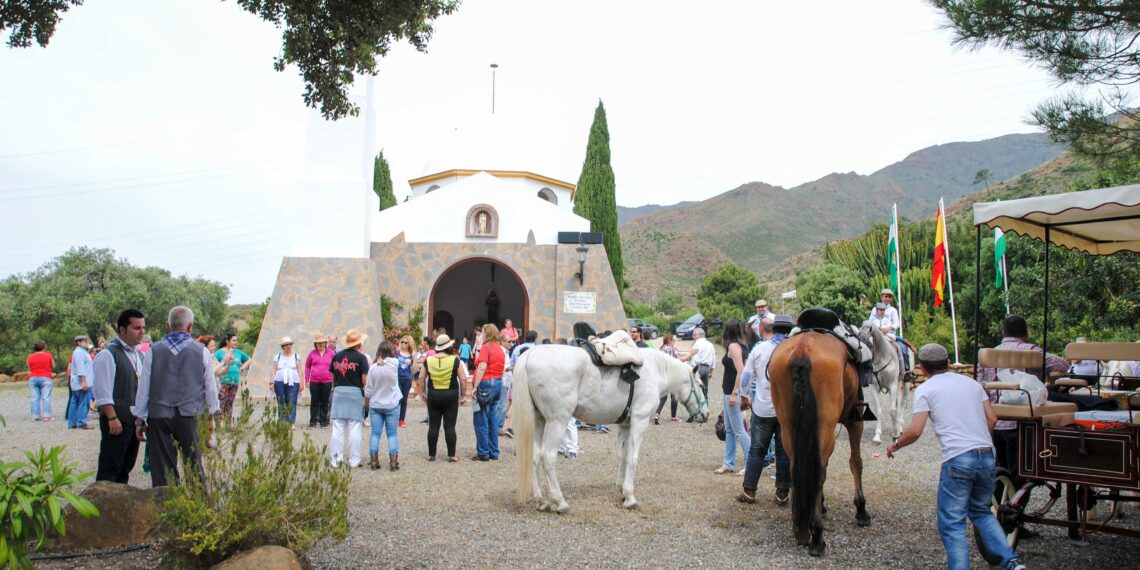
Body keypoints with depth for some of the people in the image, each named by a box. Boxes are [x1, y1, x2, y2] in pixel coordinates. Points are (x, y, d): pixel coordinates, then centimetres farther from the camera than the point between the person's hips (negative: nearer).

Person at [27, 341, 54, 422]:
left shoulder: (30, 357, 3)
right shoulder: (48, 355, -2)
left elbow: (29, 369, 9)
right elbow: (53, 366, 6)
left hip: (33, 378, 2)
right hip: (45, 378, -2)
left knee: (35, 398, 5)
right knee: (46, 397, -2)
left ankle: (35, 416, 4)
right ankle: (46, 416, -8)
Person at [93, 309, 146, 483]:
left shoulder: (139, 355, 15)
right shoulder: (108, 354, -11)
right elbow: (103, 391, -15)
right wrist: (112, 418, -19)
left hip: (135, 420, 8)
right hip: (117, 421, -8)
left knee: (126, 467, 13)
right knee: (110, 469, -4)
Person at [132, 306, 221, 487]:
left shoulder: (154, 351, 2)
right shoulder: (201, 352, 0)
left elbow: (143, 387, 5)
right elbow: (211, 386, 6)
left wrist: (139, 419, 12)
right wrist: (211, 416, 17)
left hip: (158, 417, 1)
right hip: (190, 415, -1)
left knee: (161, 467, 6)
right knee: (193, 465, 5)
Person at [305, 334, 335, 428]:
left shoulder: (331, 353, 2)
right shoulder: (312, 353, 3)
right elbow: (307, 366, 10)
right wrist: (307, 380, 6)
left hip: (327, 382, 0)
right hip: (314, 381, 0)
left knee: (325, 402, 7)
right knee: (314, 402, 2)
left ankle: (324, 421, 16)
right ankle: (313, 422, 7)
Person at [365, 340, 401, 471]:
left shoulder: (373, 367, -10)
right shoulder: (394, 363, -13)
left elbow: (368, 389, -3)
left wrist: (366, 403, 10)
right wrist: (383, 359, -2)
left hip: (375, 405, 0)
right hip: (392, 405, 0)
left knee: (375, 433, 7)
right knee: (392, 433, 6)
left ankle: (373, 460, 8)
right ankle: (393, 461, 2)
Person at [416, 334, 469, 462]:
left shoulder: (428, 360, 0)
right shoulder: (455, 360, -7)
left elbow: (421, 378, 3)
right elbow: (463, 379, -7)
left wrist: (422, 393, 14)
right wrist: (463, 395, 2)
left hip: (433, 395, 2)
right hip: (451, 395, -2)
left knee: (433, 426, 9)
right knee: (450, 426, 2)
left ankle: (431, 454, 14)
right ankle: (451, 455, 4)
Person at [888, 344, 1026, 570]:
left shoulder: (925, 389, 2)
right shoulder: (971, 383, 18)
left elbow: (915, 431, -6)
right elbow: (991, 419, 15)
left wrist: (895, 446, 11)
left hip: (957, 459, -6)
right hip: (987, 456, 6)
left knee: (952, 525, 2)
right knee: (981, 512, 24)